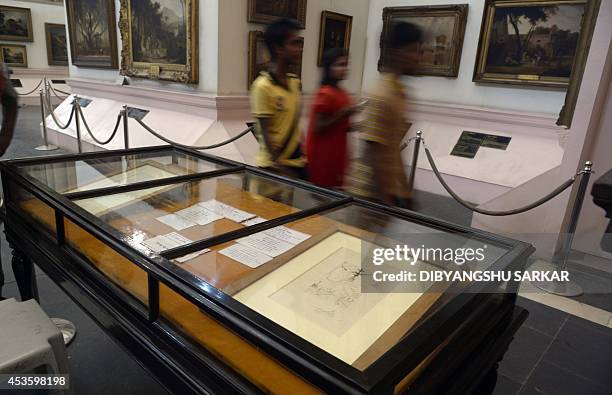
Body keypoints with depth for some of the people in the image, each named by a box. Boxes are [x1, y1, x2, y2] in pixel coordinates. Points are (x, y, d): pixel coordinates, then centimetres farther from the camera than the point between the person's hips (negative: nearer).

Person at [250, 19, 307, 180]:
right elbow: (265, 133, -15)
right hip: (274, 166, -7)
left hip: (297, 163, 7)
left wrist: (302, 155, 12)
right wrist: (279, 166, -17)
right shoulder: (263, 86, -15)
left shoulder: (296, 82, 6)